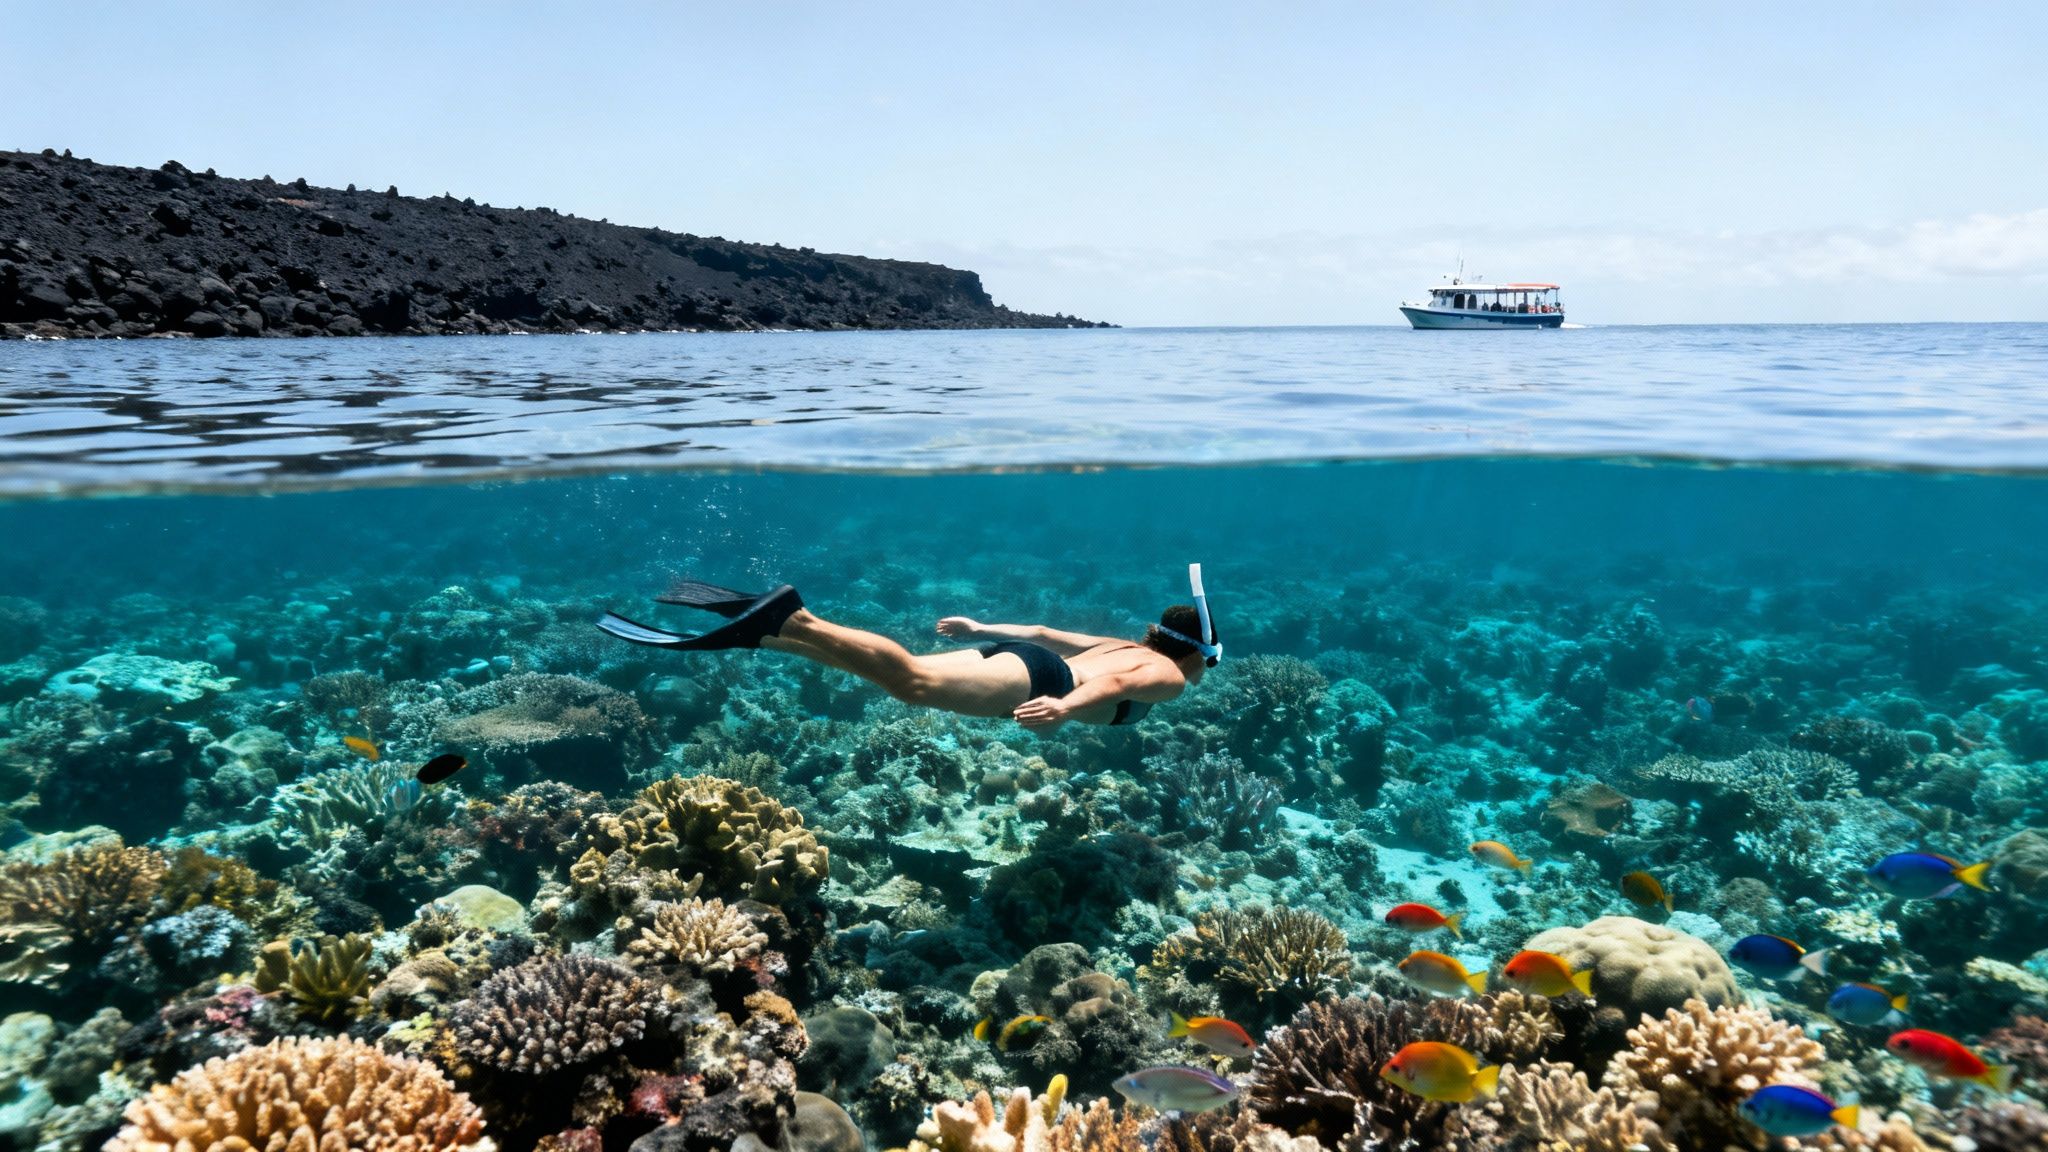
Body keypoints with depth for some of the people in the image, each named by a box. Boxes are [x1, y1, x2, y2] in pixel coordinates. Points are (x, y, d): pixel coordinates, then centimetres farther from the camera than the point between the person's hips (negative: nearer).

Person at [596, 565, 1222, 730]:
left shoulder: (1125, 644, 35)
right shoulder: (1168, 677, 10)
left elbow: (1044, 632, 38)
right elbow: (1116, 686, -14)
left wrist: (983, 630, 42)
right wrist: (1066, 706, -30)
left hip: (1013, 655, 8)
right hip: (1036, 677, -8)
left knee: (903, 675, -4)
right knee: (914, 682, -28)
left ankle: (752, 628, -15)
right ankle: (790, 619, -42)